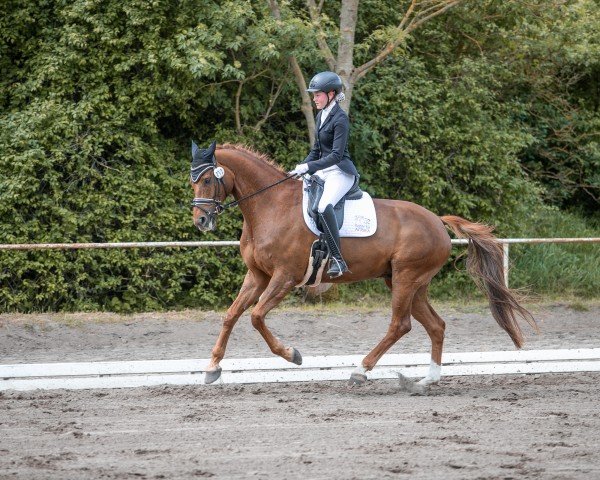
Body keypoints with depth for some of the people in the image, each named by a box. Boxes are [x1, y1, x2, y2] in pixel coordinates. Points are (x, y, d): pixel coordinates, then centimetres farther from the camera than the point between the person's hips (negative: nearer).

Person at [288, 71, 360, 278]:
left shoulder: (340, 119, -13)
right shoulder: (321, 117, 14)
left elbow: (336, 154, -20)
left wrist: (308, 167, -25)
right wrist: (300, 169, 10)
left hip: (340, 172, -10)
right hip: (323, 171, 10)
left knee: (324, 206, -34)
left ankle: (338, 260, -36)